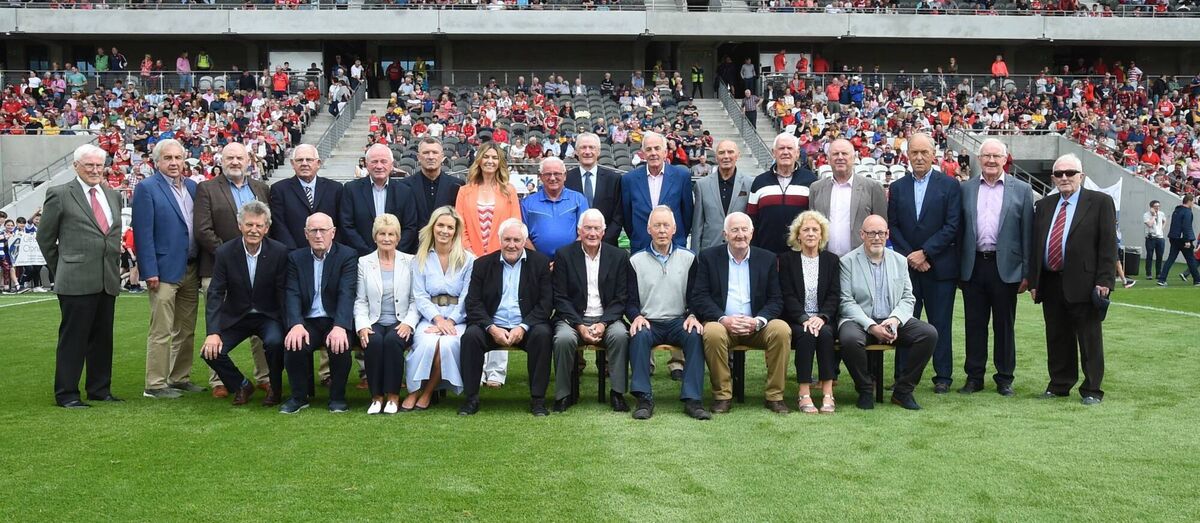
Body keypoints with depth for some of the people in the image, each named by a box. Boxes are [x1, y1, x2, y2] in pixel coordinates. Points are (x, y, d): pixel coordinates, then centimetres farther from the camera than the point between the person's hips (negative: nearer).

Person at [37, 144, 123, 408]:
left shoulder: (113, 196, 14)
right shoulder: (59, 195, -2)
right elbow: (45, 238, 3)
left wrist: (114, 268, 15)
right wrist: (61, 271, 6)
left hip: (108, 281, 6)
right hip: (76, 282, -6)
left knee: (103, 337, 11)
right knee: (73, 338, -1)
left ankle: (99, 389, 20)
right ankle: (66, 394, 7)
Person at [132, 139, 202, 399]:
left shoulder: (192, 187, 11)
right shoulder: (146, 188, -6)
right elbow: (143, 233, -11)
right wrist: (150, 271, -17)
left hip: (191, 269, 6)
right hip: (165, 270, -6)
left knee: (186, 330, 12)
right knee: (161, 332, -3)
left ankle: (180, 378, 22)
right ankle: (155, 384, 4)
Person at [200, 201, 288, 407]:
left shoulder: (279, 252, -12)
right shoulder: (224, 253, -9)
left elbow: (284, 294, -9)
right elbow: (215, 294, -10)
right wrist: (212, 333, -21)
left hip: (268, 316, -2)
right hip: (235, 317, 2)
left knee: (275, 342, -32)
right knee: (210, 351, -17)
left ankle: (275, 387, -1)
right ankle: (242, 385, 11)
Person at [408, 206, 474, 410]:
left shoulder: (468, 259, 6)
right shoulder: (421, 259, 11)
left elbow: (467, 297, 0)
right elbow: (420, 296, 4)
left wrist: (450, 321, -14)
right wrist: (438, 319, -13)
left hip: (457, 319, -1)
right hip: (429, 317, 1)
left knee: (447, 344, -32)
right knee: (428, 343, -31)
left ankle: (427, 392, -13)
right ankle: (414, 391, -12)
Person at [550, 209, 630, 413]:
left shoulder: (619, 256, 6)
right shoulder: (564, 255, 3)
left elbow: (621, 299, 3)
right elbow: (560, 298, -1)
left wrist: (603, 324, -14)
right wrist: (580, 326, -14)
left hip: (607, 318, 1)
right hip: (573, 318, -1)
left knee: (620, 335, -30)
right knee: (564, 338, -31)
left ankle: (618, 393, -17)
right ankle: (563, 395, -13)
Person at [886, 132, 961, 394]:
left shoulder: (950, 185, 0)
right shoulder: (897, 187, 9)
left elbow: (952, 226, -6)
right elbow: (892, 227, 5)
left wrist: (924, 253, -12)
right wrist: (910, 257, -7)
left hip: (939, 266, -2)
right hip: (907, 265, 2)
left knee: (940, 323, 4)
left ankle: (943, 376, 13)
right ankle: (903, 376, 10)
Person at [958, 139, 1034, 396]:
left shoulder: (1022, 190, 3)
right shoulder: (965, 189, 7)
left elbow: (1027, 233, 1)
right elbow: (957, 229, 7)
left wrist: (1026, 273, -3)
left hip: (1005, 267, -1)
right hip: (973, 266, 1)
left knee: (1004, 325, 7)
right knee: (974, 324, 7)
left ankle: (1004, 378, 17)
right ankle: (974, 377, 16)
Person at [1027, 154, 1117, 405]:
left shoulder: (1100, 202, 0)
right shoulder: (1043, 205, 13)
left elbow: (1108, 244, -5)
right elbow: (1035, 245, 13)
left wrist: (1104, 280, -13)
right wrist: (1034, 281, 6)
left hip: (1084, 284, -4)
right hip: (1051, 283, 5)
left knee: (1089, 339, 3)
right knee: (1057, 338, 12)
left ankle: (1091, 390, 12)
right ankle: (1059, 385, 24)